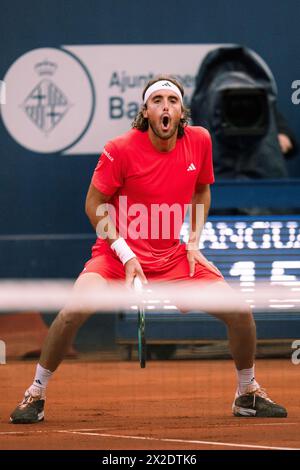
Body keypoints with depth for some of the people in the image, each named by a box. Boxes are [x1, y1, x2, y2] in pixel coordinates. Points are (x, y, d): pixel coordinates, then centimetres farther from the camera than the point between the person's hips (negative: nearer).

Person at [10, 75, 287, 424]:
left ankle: (248, 394, 18)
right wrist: (125, 255, -14)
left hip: (174, 256, 4)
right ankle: (36, 394, -8)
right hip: (117, 251, -4)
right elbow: (94, 203, -7)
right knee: (75, 310, -28)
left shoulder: (199, 141, -4)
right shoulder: (121, 149, -15)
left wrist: (194, 242, 4)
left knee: (239, 312, -7)